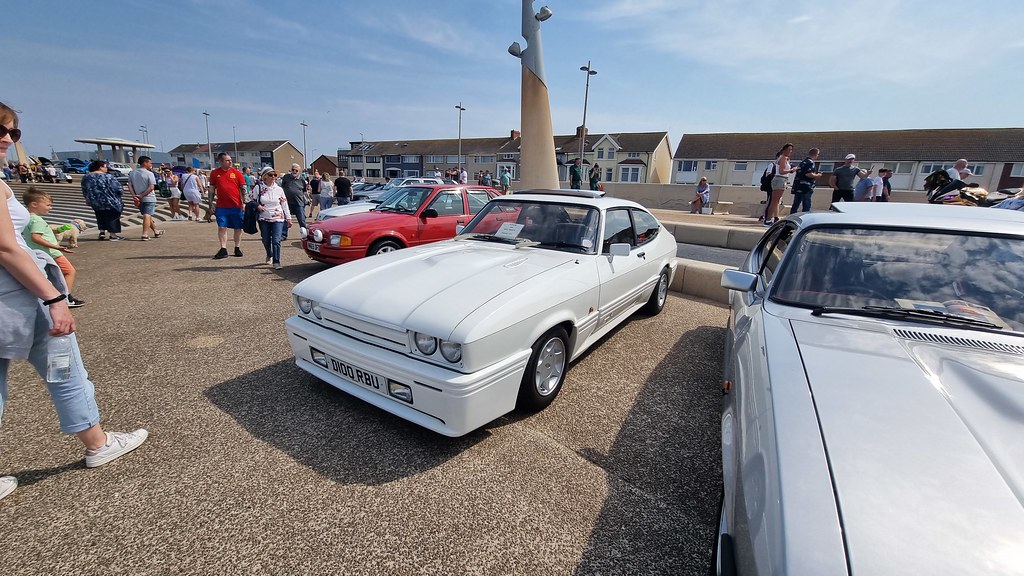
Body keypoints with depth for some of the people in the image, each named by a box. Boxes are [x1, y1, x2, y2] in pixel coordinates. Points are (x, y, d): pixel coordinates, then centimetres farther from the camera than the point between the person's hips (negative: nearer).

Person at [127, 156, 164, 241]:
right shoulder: (149, 173, -11)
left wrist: (134, 195, -3)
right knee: (147, 215, -7)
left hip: (138, 199, 6)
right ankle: (145, 234, -15)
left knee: (147, 215, 17)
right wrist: (141, 195, -13)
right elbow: (151, 187, -18)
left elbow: (129, 185, 3)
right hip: (149, 198, -6)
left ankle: (156, 231, 29)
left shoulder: (132, 173, 8)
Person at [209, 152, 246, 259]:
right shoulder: (214, 173, 6)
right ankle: (223, 250, 3)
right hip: (221, 206, 1)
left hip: (236, 205, -1)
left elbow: (243, 188, 4)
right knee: (221, 227, -1)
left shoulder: (237, 172, 2)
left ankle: (237, 248, 18)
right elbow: (212, 190, 11)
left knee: (237, 228, 6)